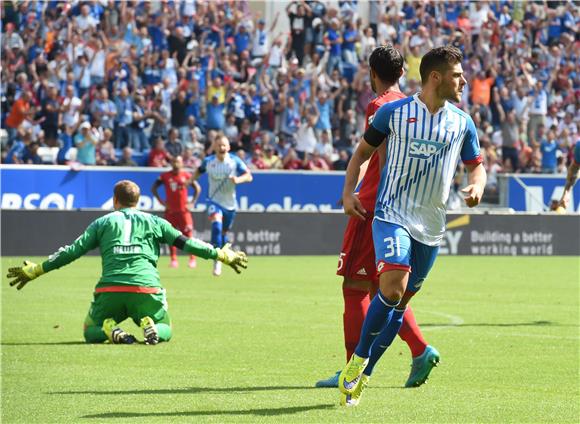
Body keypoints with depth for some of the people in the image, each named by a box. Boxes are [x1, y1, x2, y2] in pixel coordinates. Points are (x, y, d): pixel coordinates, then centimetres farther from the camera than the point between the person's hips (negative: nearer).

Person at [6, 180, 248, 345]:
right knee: (165, 329, 23)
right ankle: (150, 327, -15)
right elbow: (185, 243, 14)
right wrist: (221, 255, 23)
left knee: (90, 332, 22)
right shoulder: (153, 222, 17)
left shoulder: (103, 222, 16)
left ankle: (109, 329, -15)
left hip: (109, 290, 0)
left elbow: (73, 251, 11)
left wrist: (34, 270, 17)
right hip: (147, 288, 0)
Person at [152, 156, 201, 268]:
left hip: (183, 209, -1)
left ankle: (192, 259, 0)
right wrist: (160, 200, -2)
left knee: (188, 233, -7)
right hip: (170, 210, 1)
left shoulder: (186, 176, 1)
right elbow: (154, 188, 7)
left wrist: (193, 202, 2)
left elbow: (197, 188, 9)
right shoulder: (165, 176, 1)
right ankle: (173, 259, 8)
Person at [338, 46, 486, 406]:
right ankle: (359, 358, -7)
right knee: (393, 286, -25)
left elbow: (476, 164, 18)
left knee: (401, 300, 7)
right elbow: (363, 151, 10)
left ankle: (363, 375, 21)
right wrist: (348, 192, -2)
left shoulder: (462, 123, 7)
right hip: (392, 215, -4)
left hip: (431, 227, 4)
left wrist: (476, 186, -5)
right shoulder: (393, 112, -1)